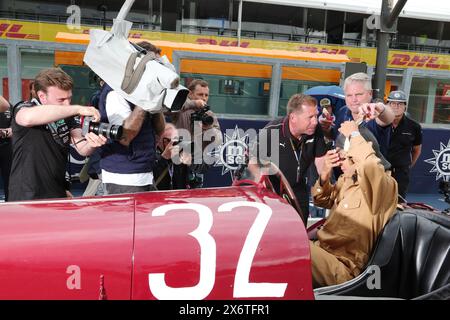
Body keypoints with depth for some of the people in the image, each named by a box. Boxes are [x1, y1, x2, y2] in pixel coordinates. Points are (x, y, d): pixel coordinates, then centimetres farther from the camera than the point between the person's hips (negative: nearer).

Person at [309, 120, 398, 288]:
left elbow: (370, 169, -39)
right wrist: (325, 174, 2)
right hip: (322, 250, 8)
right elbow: (323, 201, 23)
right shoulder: (346, 179, 11)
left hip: (342, 268, -8)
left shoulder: (386, 185, -14)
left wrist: (354, 135, -22)